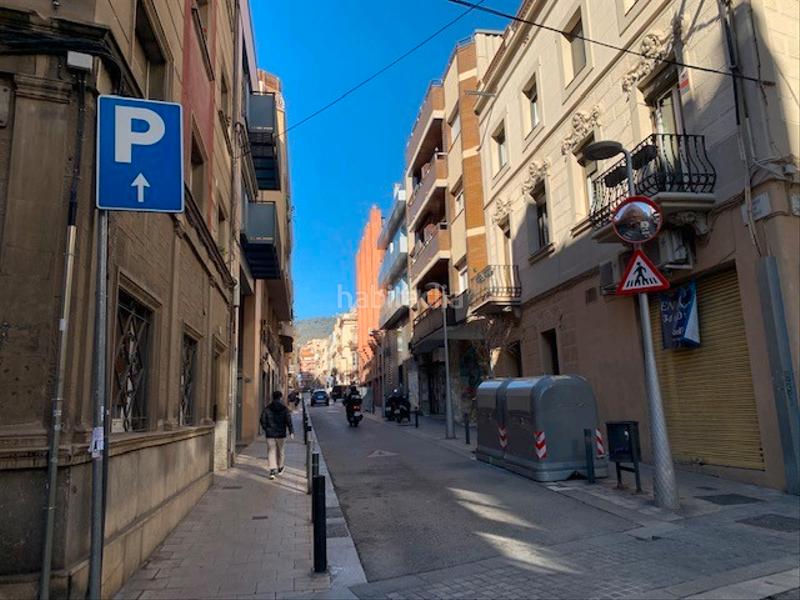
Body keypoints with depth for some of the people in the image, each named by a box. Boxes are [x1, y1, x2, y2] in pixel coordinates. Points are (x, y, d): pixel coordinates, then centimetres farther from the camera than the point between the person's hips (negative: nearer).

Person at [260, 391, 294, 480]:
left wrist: (265, 429, 19)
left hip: (270, 434, 0)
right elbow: (289, 421, -8)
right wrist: (291, 432, -4)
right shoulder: (284, 409, -5)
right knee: (280, 451, 16)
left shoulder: (267, 408, -1)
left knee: (271, 452, 1)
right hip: (281, 434, 0)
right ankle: (280, 468, 30)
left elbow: (263, 420, 3)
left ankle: (272, 470, -12)